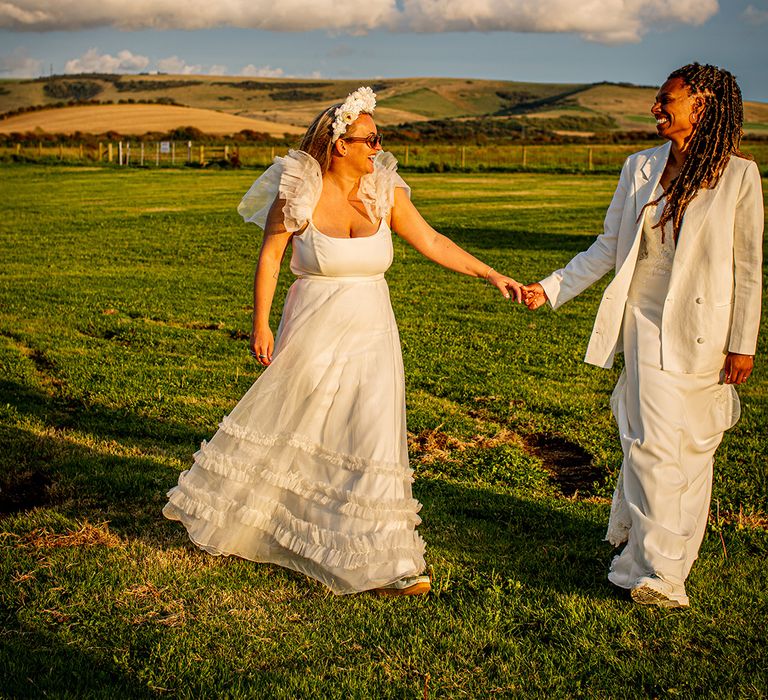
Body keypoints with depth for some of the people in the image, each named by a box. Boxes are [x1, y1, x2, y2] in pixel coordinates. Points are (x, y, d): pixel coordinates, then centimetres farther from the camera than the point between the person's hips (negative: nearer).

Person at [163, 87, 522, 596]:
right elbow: (270, 256, -4)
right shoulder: (298, 194, -11)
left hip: (370, 333, 2)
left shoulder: (385, 191, -3)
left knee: (373, 437, 0)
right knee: (283, 424, 11)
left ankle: (383, 560, 10)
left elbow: (432, 242, 2)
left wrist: (491, 274, -1)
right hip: (313, 332, -2)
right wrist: (261, 323, -6)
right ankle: (235, 514, 38)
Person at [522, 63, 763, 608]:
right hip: (648, 320, 2)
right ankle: (657, 568, 15)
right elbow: (608, 247, 10)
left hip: (706, 331, -1)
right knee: (655, 443, 0)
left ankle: (650, 550, 22)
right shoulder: (641, 167, 6)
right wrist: (552, 289, 2)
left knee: (693, 447, 5)